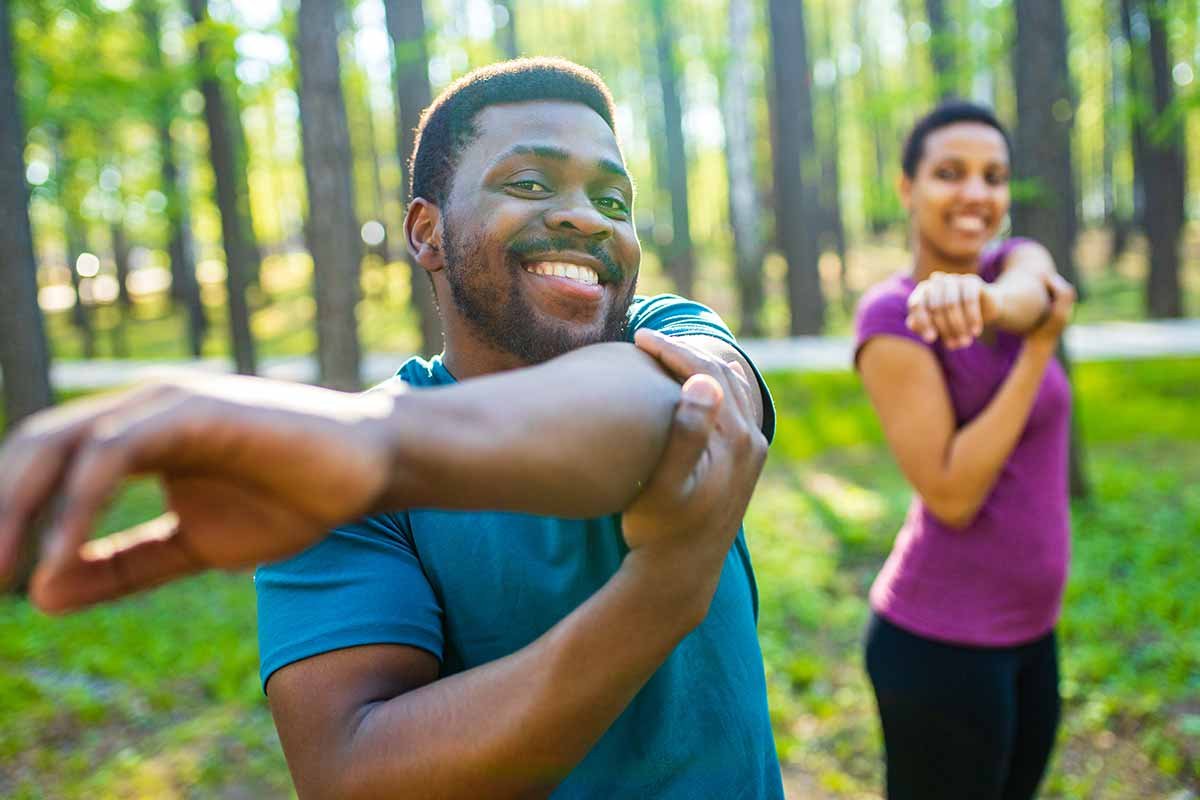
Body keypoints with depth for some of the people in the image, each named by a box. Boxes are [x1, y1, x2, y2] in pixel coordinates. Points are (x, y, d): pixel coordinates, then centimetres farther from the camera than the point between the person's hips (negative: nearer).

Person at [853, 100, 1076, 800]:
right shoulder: (892, 314, -15)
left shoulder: (1019, 261, 4)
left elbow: (1027, 293, -23)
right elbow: (951, 495, -21)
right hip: (944, 638, -7)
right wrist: (1040, 348, -20)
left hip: (1029, 629, 7)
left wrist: (983, 297, -46)